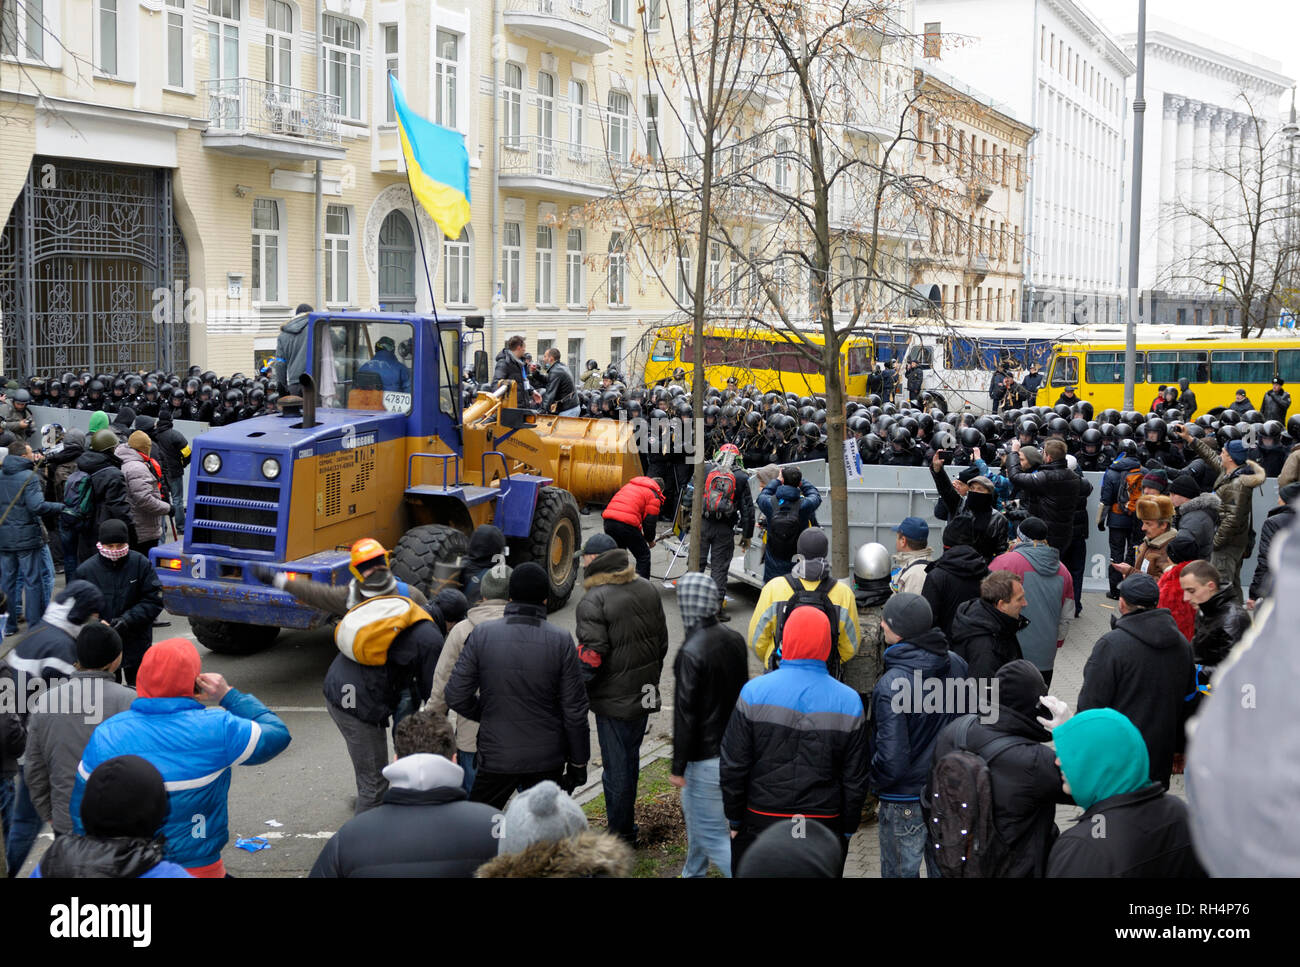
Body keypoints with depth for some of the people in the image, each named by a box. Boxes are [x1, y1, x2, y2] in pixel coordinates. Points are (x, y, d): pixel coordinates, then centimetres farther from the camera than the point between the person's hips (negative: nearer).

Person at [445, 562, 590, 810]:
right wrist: (578, 761, 5)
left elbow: (456, 696, -7)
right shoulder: (562, 641, -9)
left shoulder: (481, 635, -8)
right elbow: (574, 710, -5)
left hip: (497, 756, 0)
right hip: (548, 759, 1)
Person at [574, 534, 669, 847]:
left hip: (614, 700, -7)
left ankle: (621, 837, 11)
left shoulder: (593, 601, -18)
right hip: (645, 696, 7)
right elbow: (662, 641, 14)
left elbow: (591, 656, -22)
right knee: (630, 759, 20)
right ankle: (625, 824, 32)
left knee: (616, 767, 3)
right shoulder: (647, 589, 6)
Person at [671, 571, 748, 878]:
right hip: (734, 749, 9)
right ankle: (693, 873, 43)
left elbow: (685, 715, -20)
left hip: (706, 757, -9)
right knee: (694, 811, 27)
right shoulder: (735, 640, 2)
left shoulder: (690, 653, -23)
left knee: (712, 834, 0)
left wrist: (678, 767, -12)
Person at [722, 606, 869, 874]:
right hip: (824, 825, 1)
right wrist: (847, 831, 10)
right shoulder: (850, 703, -6)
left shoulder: (754, 692, -9)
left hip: (760, 822, -1)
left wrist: (734, 819, 6)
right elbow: (855, 780, -1)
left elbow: (733, 767, -5)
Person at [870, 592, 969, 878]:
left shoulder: (891, 685, -28)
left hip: (905, 801, -6)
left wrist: (873, 782, -7)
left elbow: (892, 759, -27)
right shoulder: (956, 664, -7)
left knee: (901, 872, 12)